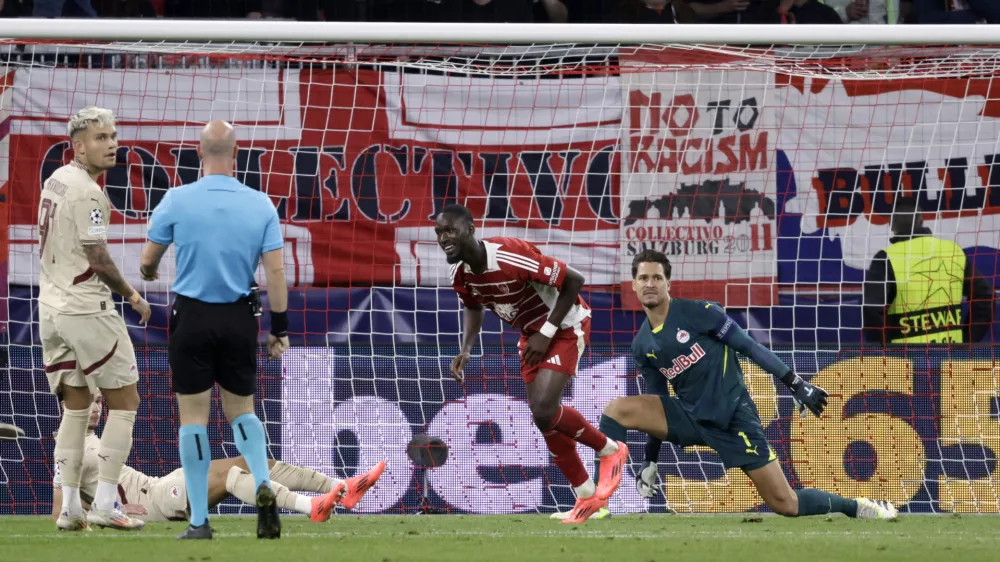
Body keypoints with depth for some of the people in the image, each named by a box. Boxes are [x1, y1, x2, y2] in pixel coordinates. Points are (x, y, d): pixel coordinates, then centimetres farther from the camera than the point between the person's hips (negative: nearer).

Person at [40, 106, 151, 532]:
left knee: (75, 406, 14)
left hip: (51, 307, 9)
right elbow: (98, 260, -17)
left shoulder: (55, 181, 10)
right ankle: (104, 504, -3)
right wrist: (132, 297, -4)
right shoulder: (86, 191, -17)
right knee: (124, 401, 1)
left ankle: (69, 507, 11)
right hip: (86, 311, -9)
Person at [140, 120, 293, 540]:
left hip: (191, 316, -2)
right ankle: (263, 484, -10)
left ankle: (199, 521, 2)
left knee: (193, 416, 4)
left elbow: (147, 262, 3)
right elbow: (275, 270, -4)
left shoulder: (177, 201, -8)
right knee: (241, 410, 17)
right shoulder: (261, 205, -3)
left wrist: (148, 271, 27)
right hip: (239, 319, 2)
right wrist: (279, 327, 4)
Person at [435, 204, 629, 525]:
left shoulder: (510, 257, -34)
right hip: (533, 332, 8)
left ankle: (610, 451, 4)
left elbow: (573, 281, -26)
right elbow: (473, 307, 14)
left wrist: (546, 333, -23)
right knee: (544, 420, 6)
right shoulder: (459, 275, -10)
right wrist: (466, 349, -4)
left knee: (544, 410, -20)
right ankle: (587, 496, 20)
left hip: (566, 326, -8)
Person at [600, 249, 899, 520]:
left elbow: (748, 346, -9)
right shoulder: (641, 346, 6)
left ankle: (856, 507, 15)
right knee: (616, 410, -16)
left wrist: (796, 384, -12)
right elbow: (658, 404, 16)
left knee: (784, 503, -9)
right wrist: (650, 459, 13)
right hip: (689, 416, 5)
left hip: (733, 416, -5)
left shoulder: (695, 312, -10)